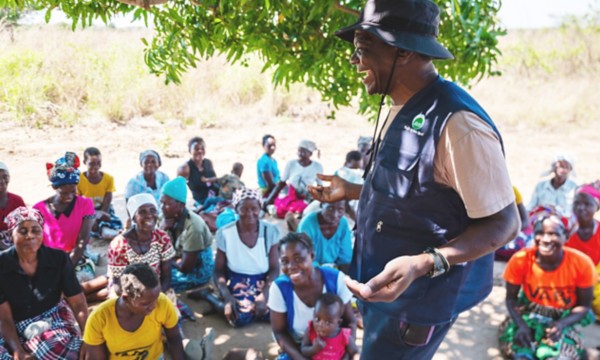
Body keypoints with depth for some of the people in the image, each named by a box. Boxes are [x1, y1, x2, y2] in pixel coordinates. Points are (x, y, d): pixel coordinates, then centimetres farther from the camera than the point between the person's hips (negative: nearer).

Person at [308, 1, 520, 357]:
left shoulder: (456, 122, -28)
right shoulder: (403, 111, 3)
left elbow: (503, 221, -23)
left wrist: (424, 264, -36)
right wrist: (350, 190, 19)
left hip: (418, 300, -9)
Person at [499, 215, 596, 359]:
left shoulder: (581, 262, -18)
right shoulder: (520, 260, -19)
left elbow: (584, 305, -7)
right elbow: (511, 298, -6)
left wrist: (561, 324, -25)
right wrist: (521, 325, -24)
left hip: (562, 320, 1)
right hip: (528, 315, 0)